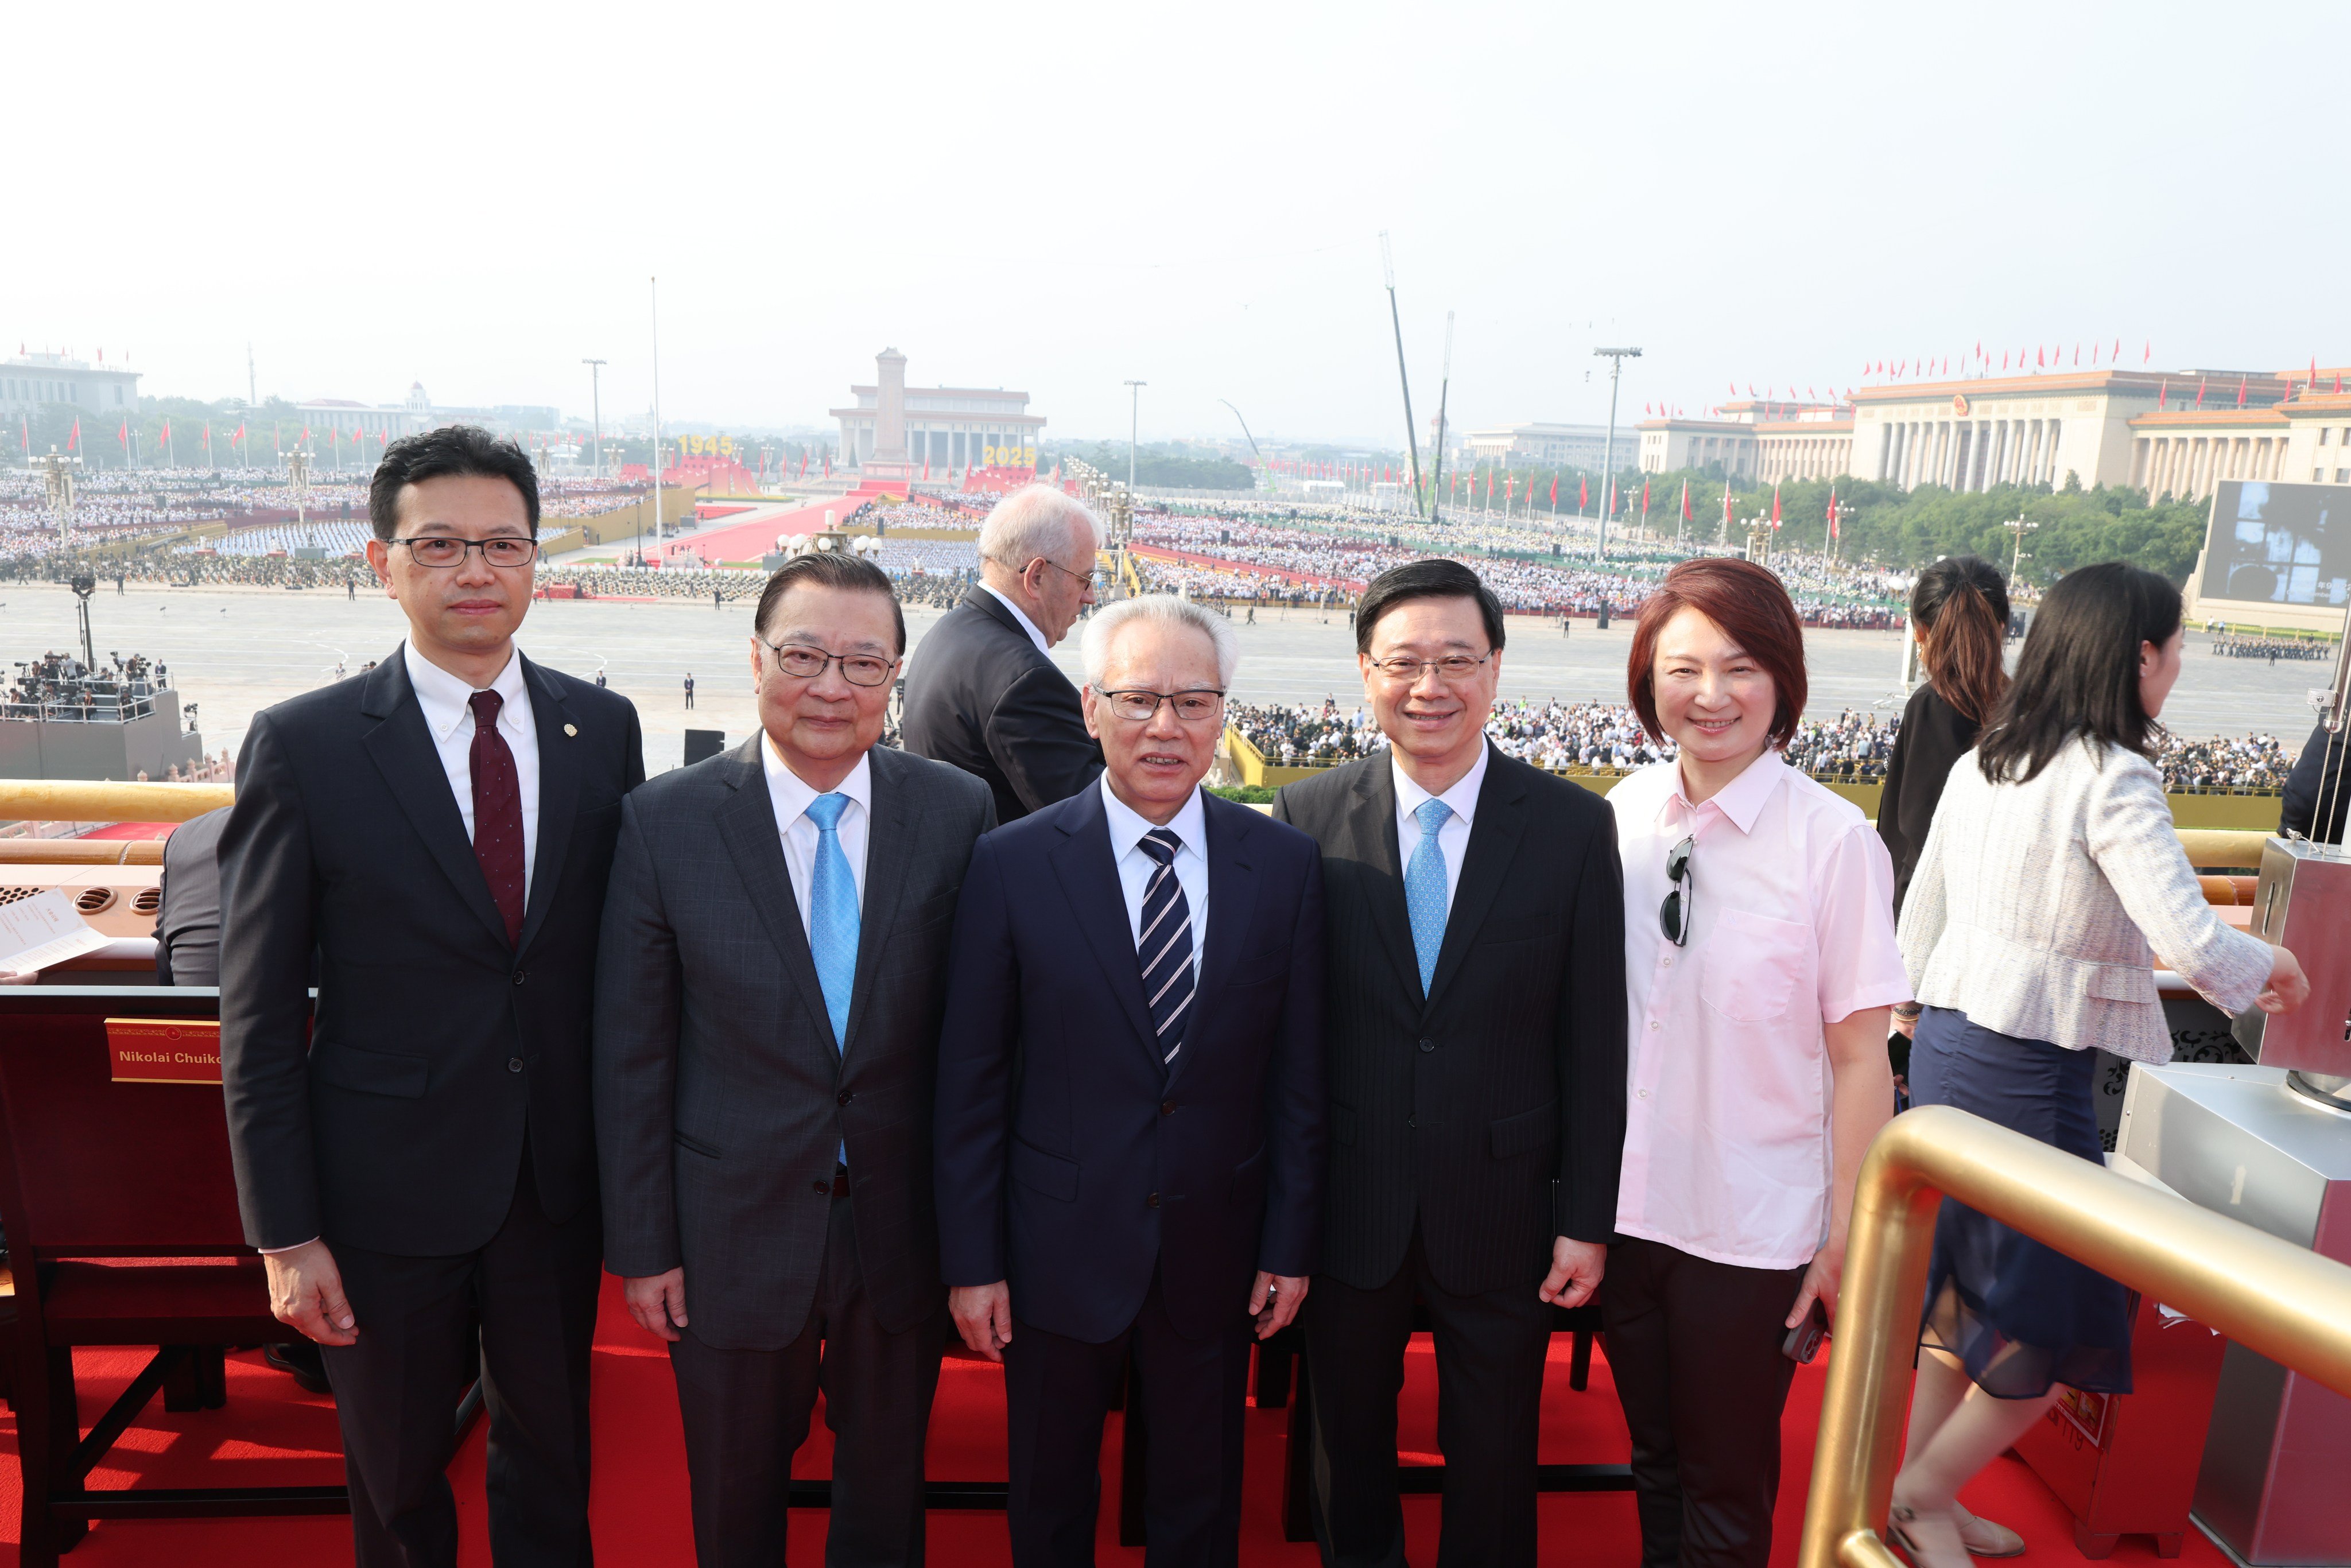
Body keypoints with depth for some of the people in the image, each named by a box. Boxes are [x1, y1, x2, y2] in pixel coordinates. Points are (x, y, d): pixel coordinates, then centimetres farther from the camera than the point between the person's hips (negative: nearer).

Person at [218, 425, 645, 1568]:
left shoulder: (604, 729, -2)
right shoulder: (301, 745, -11)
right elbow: (259, 1013, -8)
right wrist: (284, 1232, -9)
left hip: (561, 1175, 2)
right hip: (391, 1186, -2)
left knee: (551, 1453, 22)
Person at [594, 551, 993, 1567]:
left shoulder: (958, 813, -7)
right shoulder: (665, 822, -10)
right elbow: (629, 1056, -5)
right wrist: (641, 1246, -4)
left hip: (904, 1228, 1)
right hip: (733, 1234, -1)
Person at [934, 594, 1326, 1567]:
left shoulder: (1284, 865, -5)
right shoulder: (1012, 864, -10)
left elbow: (1299, 1074, -1)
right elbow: (970, 1081, -6)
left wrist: (1290, 1246, 0)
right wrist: (971, 1260, -6)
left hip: (1215, 1257, 1)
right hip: (1059, 1254, -1)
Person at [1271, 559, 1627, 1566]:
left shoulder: (1575, 827, -7)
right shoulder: (1307, 819, -7)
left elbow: (1594, 1042, -4)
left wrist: (1587, 1220, -3)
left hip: (1503, 1212, 0)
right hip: (1349, 1209, 1)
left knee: (1494, 1458, 18)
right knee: (1347, 1445, 21)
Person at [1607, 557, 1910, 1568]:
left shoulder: (1832, 839, -15)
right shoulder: (1622, 815, -3)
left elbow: (1859, 1054, -11)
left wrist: (1849, 1236, -8)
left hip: (1753, 1232, -3)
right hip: (1625, 1208, 4)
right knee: (1655, 1462, 23)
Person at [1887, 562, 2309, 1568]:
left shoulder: (1980, 764, 7)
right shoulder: (2112, 780, -15)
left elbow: (1921, 913, 13)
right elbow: (2190, 940, -20)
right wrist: (2270, 970, 2)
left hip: (1945, 1048, 8)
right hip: (2029, 1072, -8)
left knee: (1957, 1289, 19)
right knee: (2062, 1326, 9)